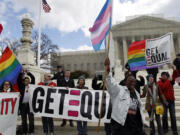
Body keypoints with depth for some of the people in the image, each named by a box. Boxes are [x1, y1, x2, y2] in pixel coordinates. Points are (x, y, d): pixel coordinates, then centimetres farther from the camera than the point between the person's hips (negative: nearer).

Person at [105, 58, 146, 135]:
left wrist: (143, 121, 20)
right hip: (121, 123, -6)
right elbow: (111, 83, -19)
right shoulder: (119, 90, -1)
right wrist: (107, 71, -35)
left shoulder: (137, 94, 19)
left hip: (136, 123, 6)